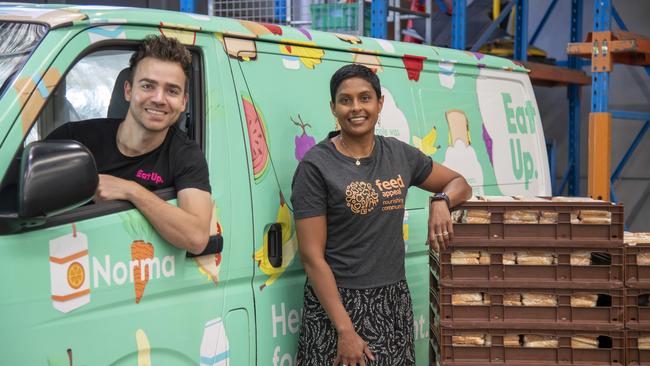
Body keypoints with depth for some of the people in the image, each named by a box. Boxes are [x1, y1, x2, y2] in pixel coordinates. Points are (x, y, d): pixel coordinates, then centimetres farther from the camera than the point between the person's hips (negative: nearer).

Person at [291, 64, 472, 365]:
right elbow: (312, 257, -13)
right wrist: (345, 330, -17)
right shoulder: (315, 166, -10)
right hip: (336, 302, -5)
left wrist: (441, 202, -6)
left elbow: (459, 183, 19)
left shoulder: (400, 154, 5)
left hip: (394, 301, 5)